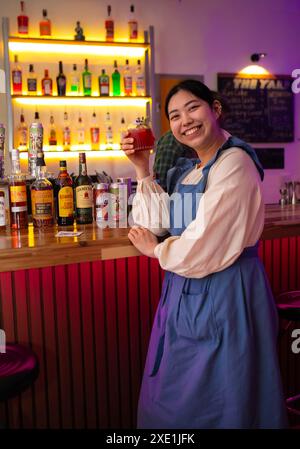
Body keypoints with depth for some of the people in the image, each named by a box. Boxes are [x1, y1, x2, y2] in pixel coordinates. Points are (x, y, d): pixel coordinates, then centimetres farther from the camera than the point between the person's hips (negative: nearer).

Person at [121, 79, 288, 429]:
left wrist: (156, 250, -5)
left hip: (225, 291, -8)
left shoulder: (234, 163, -17)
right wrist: (143, 171, 0)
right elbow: (159, 224, 5)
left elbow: (205, 243, -23)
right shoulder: (187, 170, 11)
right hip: (185, 291, 8)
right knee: (175, 398, 20)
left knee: (213, 402, 10)